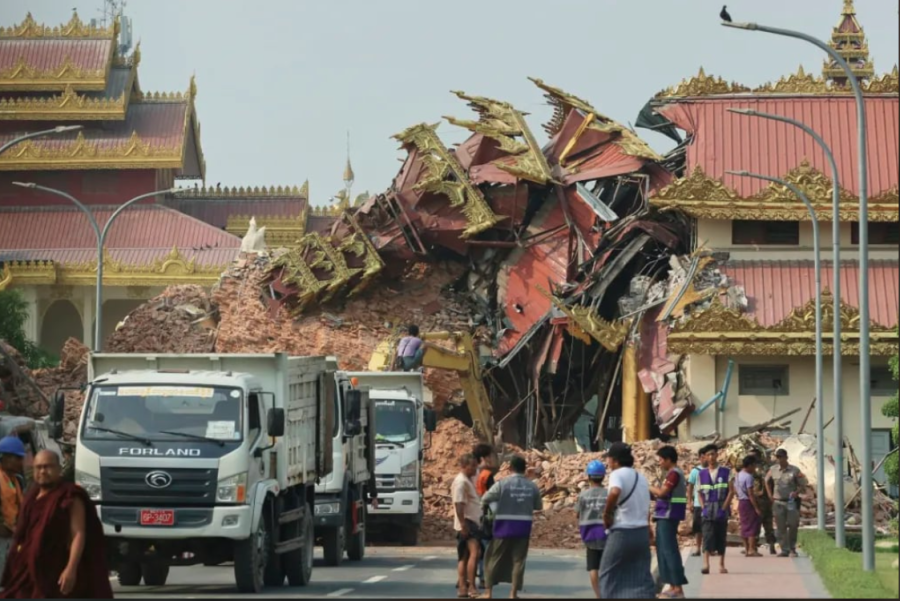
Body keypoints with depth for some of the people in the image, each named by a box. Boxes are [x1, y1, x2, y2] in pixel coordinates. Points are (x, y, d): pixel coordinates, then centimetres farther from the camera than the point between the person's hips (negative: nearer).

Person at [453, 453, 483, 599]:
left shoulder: (468, 480, 19)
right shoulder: (461, 482, -14)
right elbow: (458, 504, -22)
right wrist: (463, 524, -27)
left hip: (473, 522, 11)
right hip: (467, 523, -11)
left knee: (465, 556, 12)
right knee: (475, 552, -21)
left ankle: (462, 587, 16)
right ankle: (471, 587, -28)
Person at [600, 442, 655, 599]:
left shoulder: (618, 474, -10)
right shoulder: (641, 478, 16)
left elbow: (614, 492, -32)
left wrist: (607, 514, -19)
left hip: (622, 533, -7)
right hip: (642, 532, 7)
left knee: (610, 574, 9)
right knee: (641, 577, 5)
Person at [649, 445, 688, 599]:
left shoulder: (674, 473, -13)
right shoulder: (674, 473, 18)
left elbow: (662, 493, -19)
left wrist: (648, 488, -4)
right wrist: (653, 494, 10)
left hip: (668, 516, -11)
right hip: (666, 516, 11)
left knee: (669, 550, -11)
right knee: (665, 550, 12)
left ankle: (678, 588, -12)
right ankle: (673, 586, 15)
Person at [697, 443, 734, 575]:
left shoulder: (725, 472, 0)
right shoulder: (702, 474, 8)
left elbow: (731, 491, -2)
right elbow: (700, 493, 10)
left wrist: (723, 508, -10)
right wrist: (703, 508, -5)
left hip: (721, 510, -1)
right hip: (708, 510, 1)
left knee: (721, 537, 6)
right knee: (707, 536, -12)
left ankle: (721, 565, 14)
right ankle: (706, 564, -22)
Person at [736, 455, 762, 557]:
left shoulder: (738, 475, 11)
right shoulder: (748, 476, -17)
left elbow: (735, 490, 18)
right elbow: (750, 494, -20)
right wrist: (756, 508, -19)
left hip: (741, 502, 9)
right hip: (748, 503, -9)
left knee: (745, 526, 13)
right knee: (753, 526, -6)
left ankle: (747, 549, 17)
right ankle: (751, 549, -10)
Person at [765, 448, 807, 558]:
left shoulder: (794, 470, -3)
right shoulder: (773, 470, 5)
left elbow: (803, 485, 1)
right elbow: (767, 481, 22)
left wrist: (796, 492, -17)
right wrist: (770, 495, 13)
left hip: (791, 502, -2)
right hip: (778, 503, 2)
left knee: (793, 526, -2)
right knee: (781, 527, 1)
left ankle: (792, 549, 13)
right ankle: (785, 550, 6)